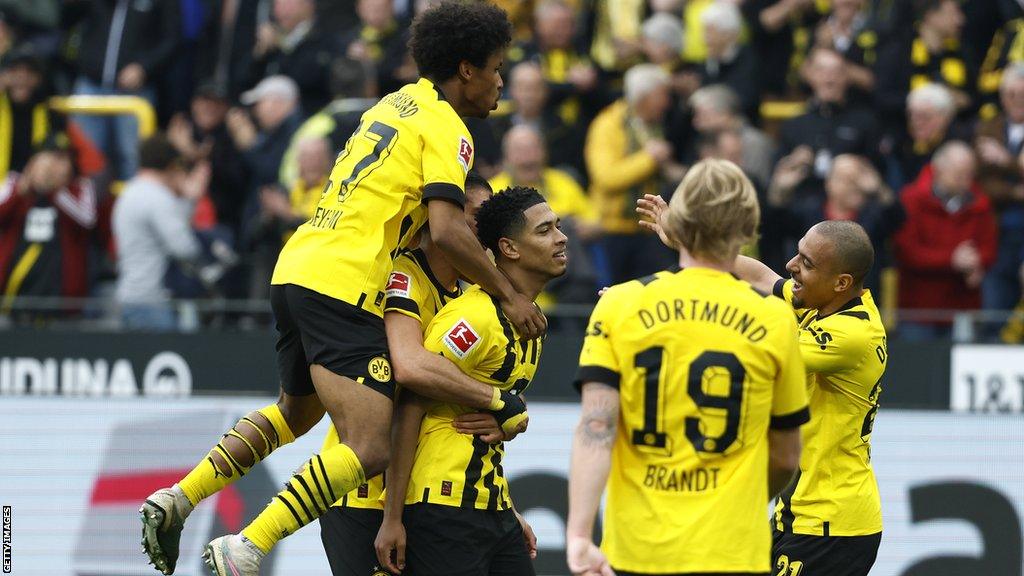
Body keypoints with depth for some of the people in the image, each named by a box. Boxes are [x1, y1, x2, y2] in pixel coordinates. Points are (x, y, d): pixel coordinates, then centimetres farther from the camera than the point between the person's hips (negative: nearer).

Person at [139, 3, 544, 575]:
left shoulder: (398, 104, 21)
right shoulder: (447, 130, -6)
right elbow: (447, 231, -16)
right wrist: (509, 295, -7)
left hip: (295, 270, 10)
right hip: (343, 286, -10)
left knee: (295, 411, 31)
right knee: (370, 448, -14)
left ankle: (177, 500, 24)